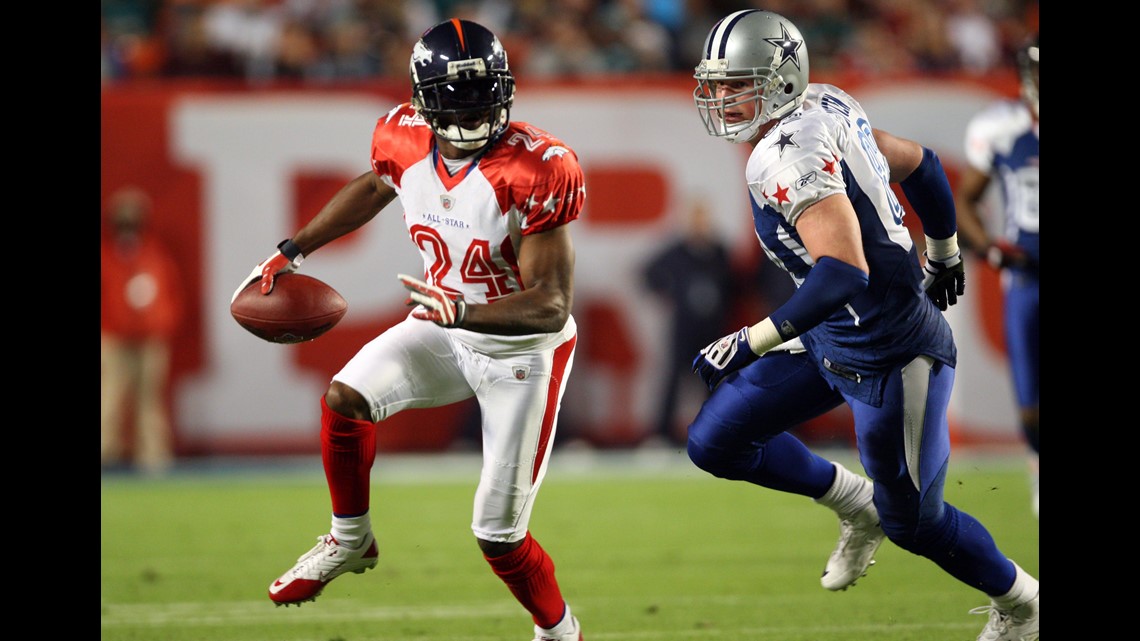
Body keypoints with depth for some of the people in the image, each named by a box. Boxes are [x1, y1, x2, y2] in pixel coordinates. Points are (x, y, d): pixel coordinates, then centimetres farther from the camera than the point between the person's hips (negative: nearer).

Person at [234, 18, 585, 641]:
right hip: (446, 327, 5)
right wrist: (291, 252, 17)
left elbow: (552, 306, -30)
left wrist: (460, 310, -45)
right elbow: (372, 188, 15)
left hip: (523, 350, -5)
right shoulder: (407, 143, -12)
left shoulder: (536, 171, -29)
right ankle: (350, 540, 6)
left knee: (499, 537, -3)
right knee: (344, 397, -19)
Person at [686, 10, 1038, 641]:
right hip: (831, 339, 9)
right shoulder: (825, 108, 1)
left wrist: (750, 343, -36)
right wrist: (944, 253, 31)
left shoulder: (790, 157, -26)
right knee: (715, 441, 6)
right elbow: (919, 164, 14)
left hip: (891, 354, -9)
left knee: (913, 521, 9)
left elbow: (845, 273, -35)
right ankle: (855, 504, 24)